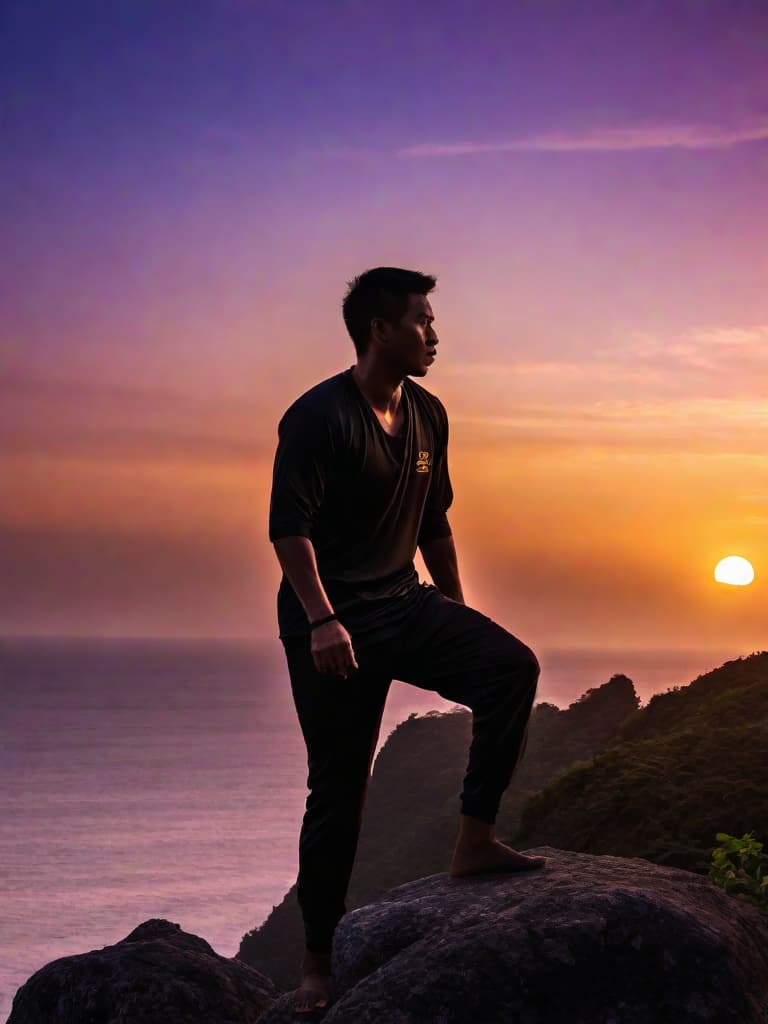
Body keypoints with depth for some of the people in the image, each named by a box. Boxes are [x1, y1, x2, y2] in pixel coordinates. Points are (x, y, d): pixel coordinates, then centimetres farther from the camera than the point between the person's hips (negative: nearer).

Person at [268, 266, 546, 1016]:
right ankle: (317, 965, 10)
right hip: (333, 624, -6)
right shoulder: (318, 416, -12)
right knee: (339, 788, -3)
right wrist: (321, 620, -28)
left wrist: (458, 619, 20)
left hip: (405, 605, 6)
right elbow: (289, 526, -18)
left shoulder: (427, 415, 10)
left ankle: (474, 842, -10)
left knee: (512, 667, -19)